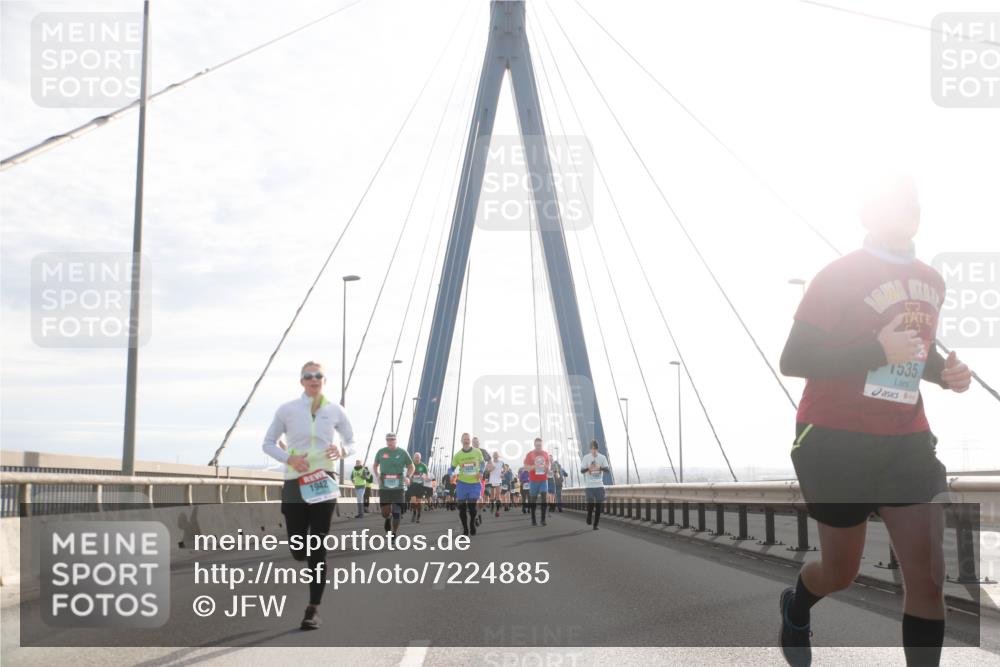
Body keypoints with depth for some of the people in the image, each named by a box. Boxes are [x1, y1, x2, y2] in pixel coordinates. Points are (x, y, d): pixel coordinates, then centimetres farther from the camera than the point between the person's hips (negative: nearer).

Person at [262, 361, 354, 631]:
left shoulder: (335, 411, 5)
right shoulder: (287, 410, 2)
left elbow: (351, 442, 14)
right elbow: (268, 443, 7)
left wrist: (342, 450, -10)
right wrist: (288, 458, -11)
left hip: (323, 483, 0)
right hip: (295, 483, 0)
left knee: (318, 548, -4)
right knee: (298, 550, -1)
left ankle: (314, 609, 3)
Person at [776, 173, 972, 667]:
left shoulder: (932, 282, 8)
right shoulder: (839, 276, -12)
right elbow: (793, 360, -18)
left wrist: (945, 371, 2)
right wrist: (877, 351, -25)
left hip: (906, 440, 5)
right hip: (837, 440, -5)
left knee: (928, 576, -5)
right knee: (840, 573, 10)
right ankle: (794, 610, 45)